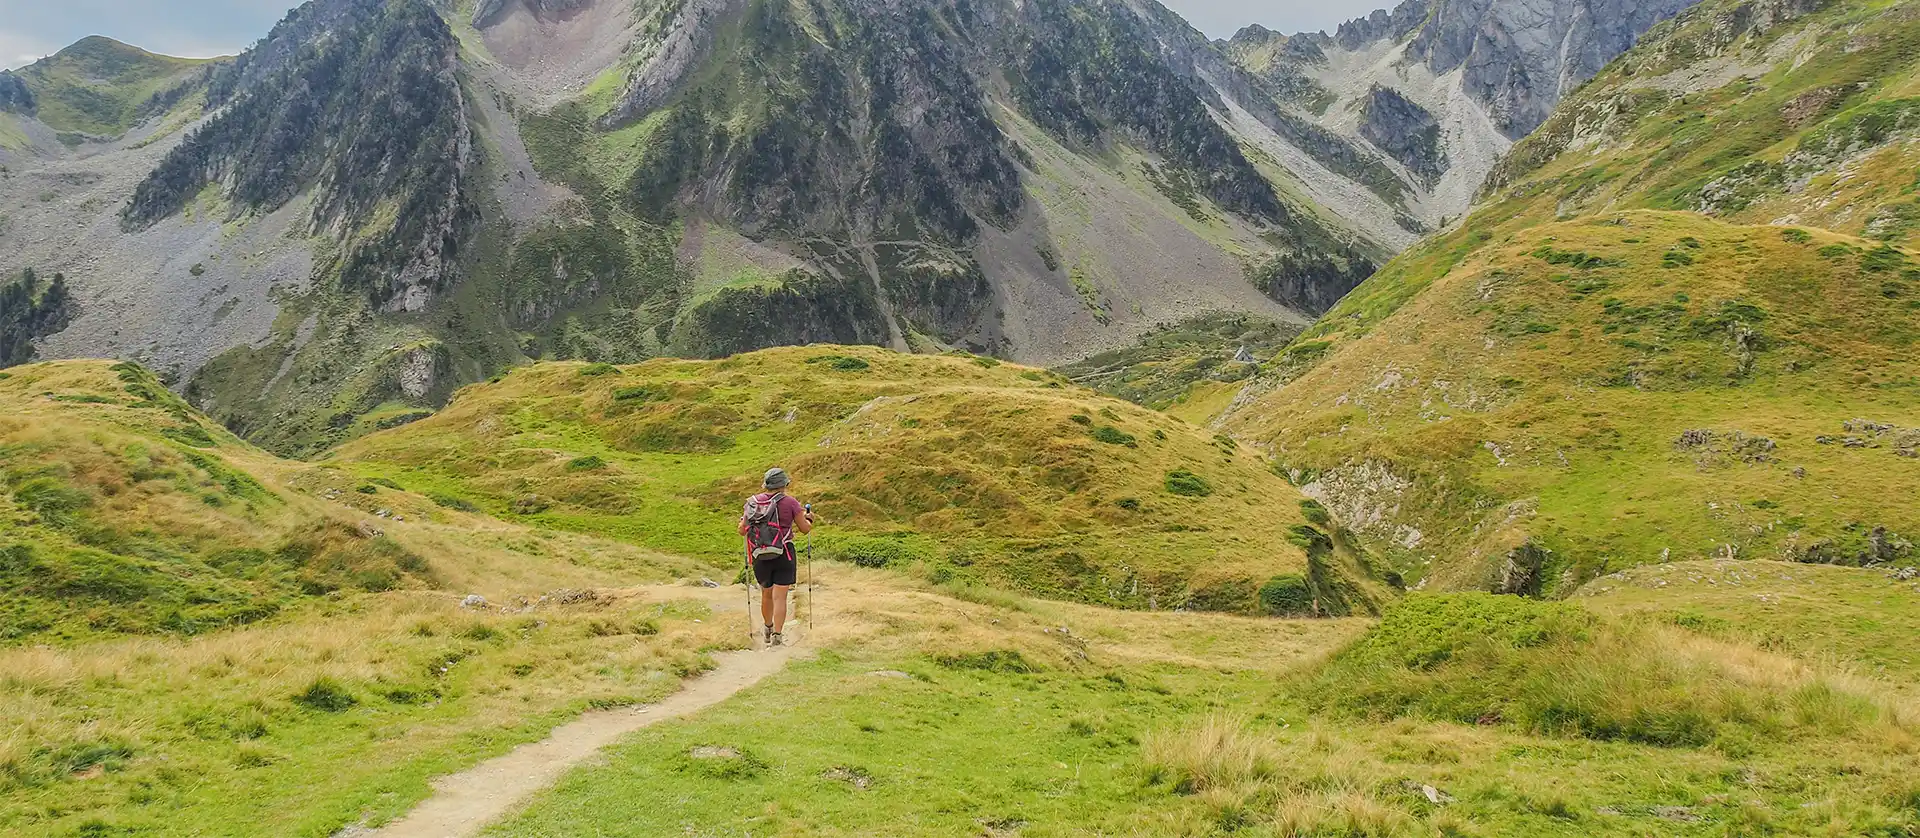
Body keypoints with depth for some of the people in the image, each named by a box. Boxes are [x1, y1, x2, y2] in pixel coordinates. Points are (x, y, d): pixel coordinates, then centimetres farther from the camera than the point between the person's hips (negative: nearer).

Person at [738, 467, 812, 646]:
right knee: (779, 597, -1)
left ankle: (768, 630, 38)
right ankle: (776, 636, -8)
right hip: (783, 555, -4)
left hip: (760, 557, 4)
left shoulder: (753, 502, 1)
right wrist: (809, 519, 19)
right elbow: (805, 528, -2)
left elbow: (742, 530, 7)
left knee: (766, 594, 21)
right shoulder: (789, 502, -8)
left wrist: (742, 519, 28)